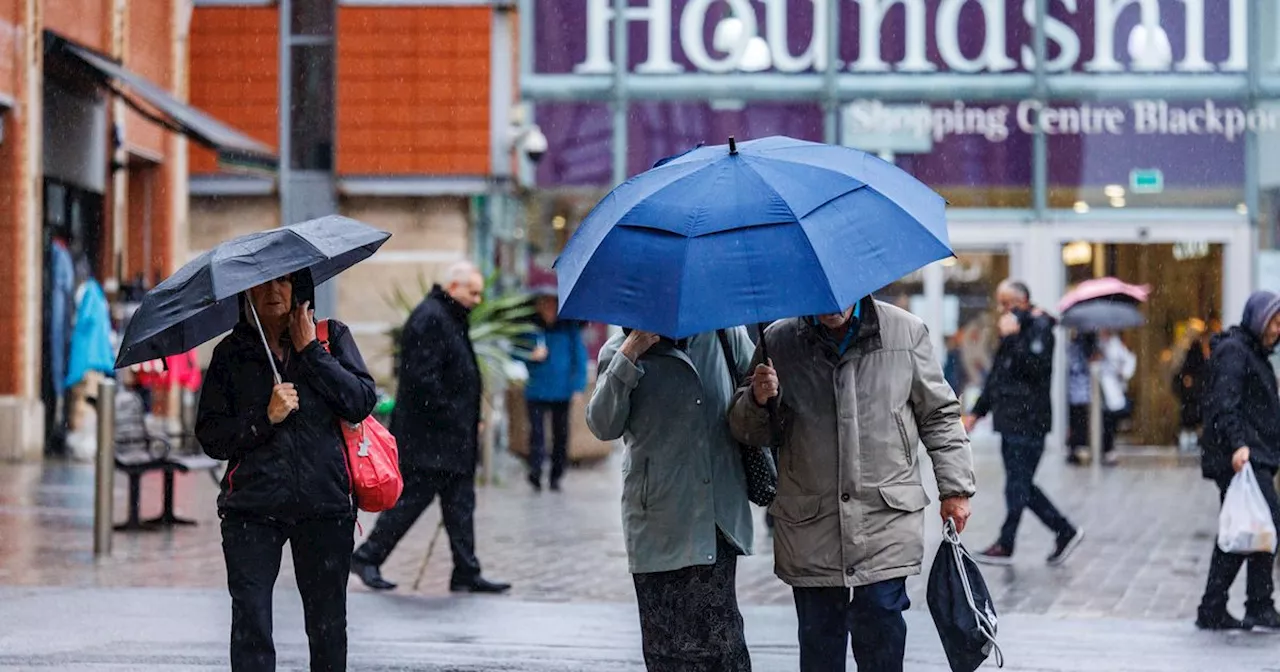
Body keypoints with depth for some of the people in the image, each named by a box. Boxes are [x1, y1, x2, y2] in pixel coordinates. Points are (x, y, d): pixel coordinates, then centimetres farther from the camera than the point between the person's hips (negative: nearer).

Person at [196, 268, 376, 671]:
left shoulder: (331, 337, 9)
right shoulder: (230, 354, 9)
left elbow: (361, 402, -5)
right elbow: (211, 437, 4)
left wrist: (310, 351, -6)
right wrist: (266, 417, -11)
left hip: (324, 504, 0)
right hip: (252, 507, 0)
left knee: (328, 625, 4)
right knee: (250, 624, -7)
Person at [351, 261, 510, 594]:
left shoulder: (450, 318, 18)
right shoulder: (429, 318, -16)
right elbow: (422, 377, -23)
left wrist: (469, 421, 17)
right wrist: (449, 414, -20)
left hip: (453, 437, 11)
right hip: (428, 439, -11)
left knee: (460, 503, 9)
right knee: (412, 497, -4)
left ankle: (466, 573, 11)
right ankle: (367, 558, 7)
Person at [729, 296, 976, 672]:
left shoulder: (906, 332, 2)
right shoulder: (778, 342, 3)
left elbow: (939, 416, 12)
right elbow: (749, 433, 10)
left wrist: (955, 489, 9)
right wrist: (757, 401, -12)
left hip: (887, 524, -1)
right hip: (810, 529, 1)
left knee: (879, 639, -7)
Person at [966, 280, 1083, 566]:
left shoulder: (1039, 328, -8)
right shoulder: (1014, 327, 21)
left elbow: (1035, 365, -25)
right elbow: (996, 376, 27)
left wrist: (1012, 338, -22)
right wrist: (978, 411, 24)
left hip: (1028, 421, -10)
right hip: (1010, 420, 10)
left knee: (1018, 483, -5)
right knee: (1021, 484, 10)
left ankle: (1006, 544, -1)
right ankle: (1065, 531, 15)